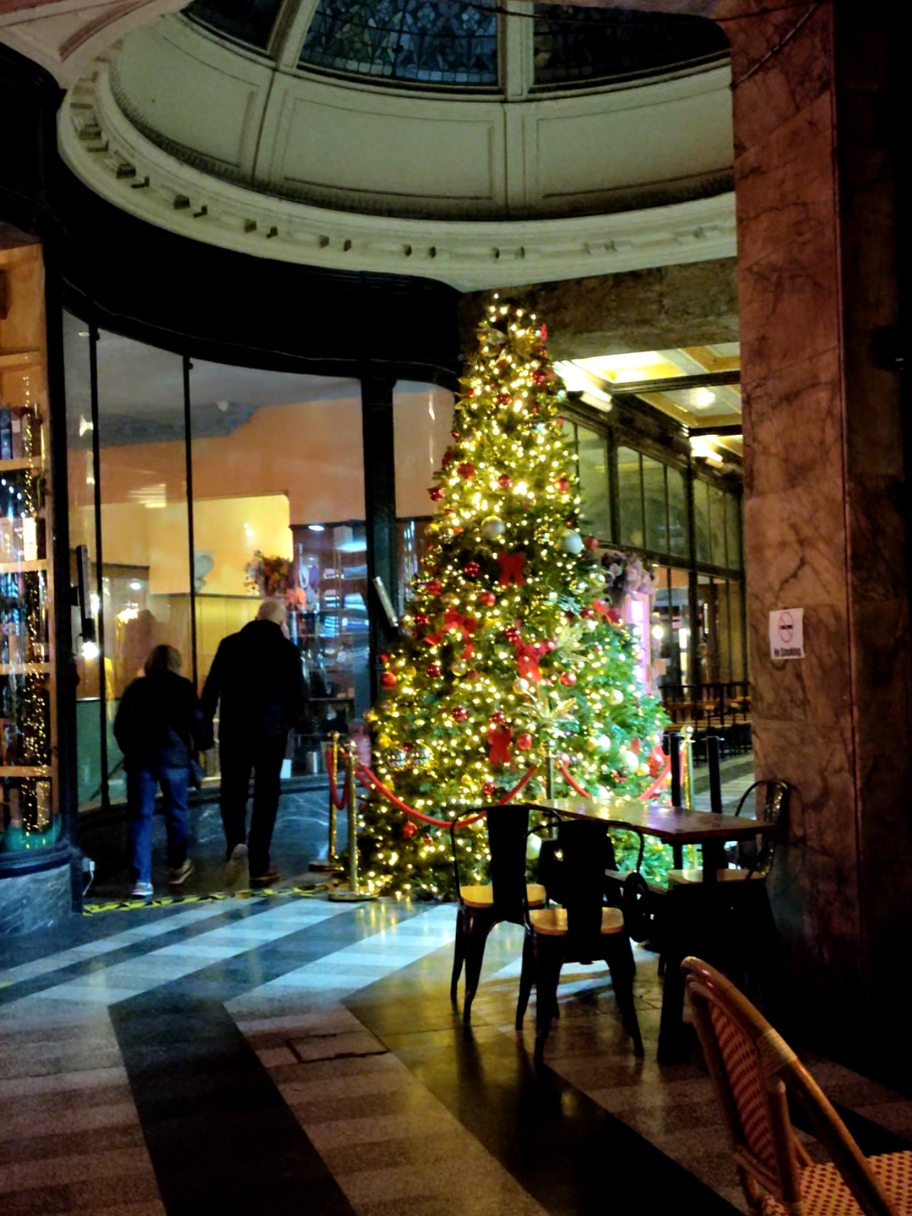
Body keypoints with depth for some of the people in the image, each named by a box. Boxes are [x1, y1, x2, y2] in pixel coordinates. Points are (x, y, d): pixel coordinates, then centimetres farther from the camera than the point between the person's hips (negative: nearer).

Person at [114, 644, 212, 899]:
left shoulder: (135, 688, 9)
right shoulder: (182, 687, 3)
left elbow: (120, 726, 9)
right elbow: (196, 721, -2)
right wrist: (204, 742, 17)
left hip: (139, 758, 1)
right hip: (174, 756, -1)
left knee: (140, 817, 1)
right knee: (177, 812, 17)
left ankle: (141, 880, -7)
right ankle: (177, 866, 30)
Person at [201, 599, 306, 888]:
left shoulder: (230, 644, 1)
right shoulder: (287, 650, -3)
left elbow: (211, 689, 0)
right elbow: (299, 694, -2)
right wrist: (287, 721, 15)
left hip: (233, 731, 1)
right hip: (271, 733, -1)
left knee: (233, 791, 13)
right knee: (266, 796, 7)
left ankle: (236, 843, -12)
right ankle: (259, 866, 8)